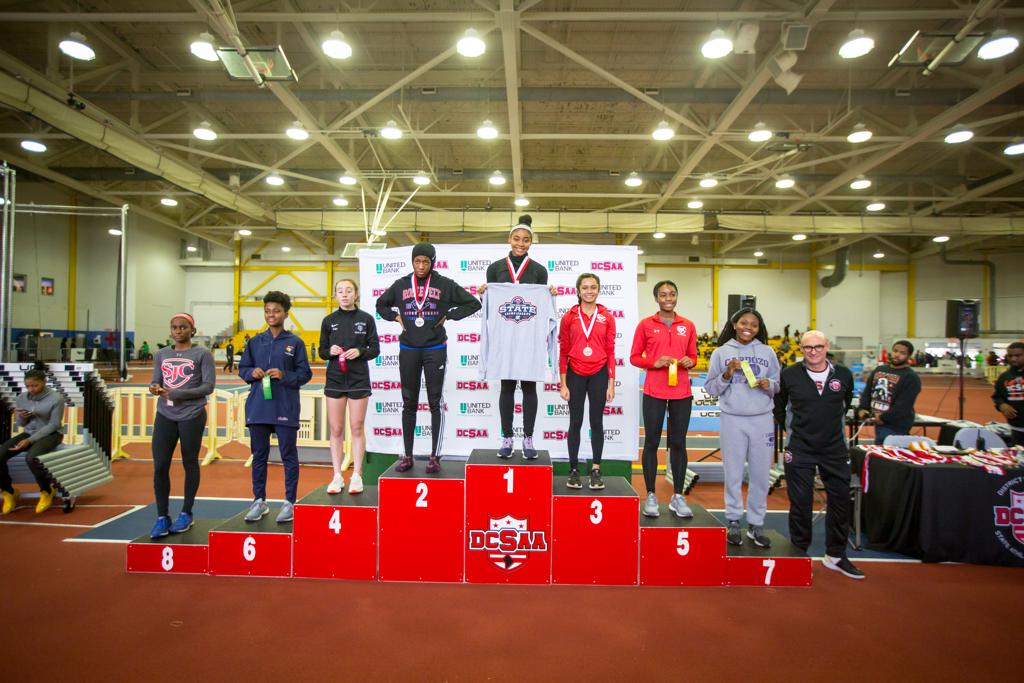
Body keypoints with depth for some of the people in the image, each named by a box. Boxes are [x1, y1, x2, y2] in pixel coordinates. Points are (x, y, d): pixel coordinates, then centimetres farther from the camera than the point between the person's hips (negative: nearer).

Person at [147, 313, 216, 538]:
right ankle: (162, 517, 11)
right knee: (160, 466, -1)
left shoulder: (202, 354, -2)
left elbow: (208, 386, -7)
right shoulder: (162, 354, 12)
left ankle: (186, 513, 21)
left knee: (190, 464, 7)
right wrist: (155, 388, -14)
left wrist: (178, 394, -17)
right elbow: (155, 381, 10)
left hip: (191, 416, -3)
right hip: (164, 416, 4)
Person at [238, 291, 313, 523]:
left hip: (285, 407, -4)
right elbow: (242, 368, 13)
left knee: (288, 455, 3)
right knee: (259, 454, 12)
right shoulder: (255, 342, 10)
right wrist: (252, 373, -8)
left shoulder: (295, 342, 0)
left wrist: (284, 376, -18)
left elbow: (305, 373, -2)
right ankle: (259, 501, 25)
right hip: (258, 406, 4)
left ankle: (289, 502, 14)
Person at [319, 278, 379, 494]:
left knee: (357, 428, 4)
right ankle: (337, 476, 16)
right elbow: (322, 351, 9)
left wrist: (360, 352, -17)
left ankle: (357, 476, 15)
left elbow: (375, 349, 1)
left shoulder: (366, 319, 0)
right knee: (336, 429, 6)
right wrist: (330, 351, -12)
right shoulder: (329, 321, 5)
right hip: (334, 380, 2)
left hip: (359, 380, -2)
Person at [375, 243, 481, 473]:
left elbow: (473, 303, 3)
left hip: (435, 350, -2)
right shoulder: (401, 285, 6)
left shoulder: (445, 285, -1)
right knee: (409, 403, 8)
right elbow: (381, 304, 22)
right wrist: (396, 318, 6)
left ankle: (435, 456, 8)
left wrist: (448, 316, -4)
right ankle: (407, 456, 16)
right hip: (408, 350, 3)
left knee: (436, 402, 1)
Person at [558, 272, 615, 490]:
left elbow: (610, 351, 3)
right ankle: (574, 470, 17)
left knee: (596, 422, 8)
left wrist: (611, 383, -1)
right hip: (575, 374, 0)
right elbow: (563, 352, 2)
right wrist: (563, 384, -1)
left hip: (599, 374, 0)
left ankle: (596, 470, 18)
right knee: (575, 423, 7)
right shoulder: (569, 317, 0)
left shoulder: (606, 317, 1)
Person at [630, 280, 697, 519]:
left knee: (678, 443, 8)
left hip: (682, 393, 2)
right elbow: (634, 357, 3)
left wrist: (689, 362, -7)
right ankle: (651, 496, 13)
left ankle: (677, 497, 18)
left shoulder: (688, 326, 9)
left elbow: (693, 356, 15)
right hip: (654, 393, -2)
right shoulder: (645, 325, 1)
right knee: (651, 443, 3)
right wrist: (654, 363, -14)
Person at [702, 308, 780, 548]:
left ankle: (756, 524, 20)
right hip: (733, 420, -1)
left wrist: (769, 385, -10)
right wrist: (727, 375, -13)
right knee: (733, 474, 5)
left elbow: (779, 385, 11)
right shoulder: (721, 352, 3)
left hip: (762, 420, 2)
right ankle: (733, 521, 19)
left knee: (760, 475, 6)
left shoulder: (767, 352, 8)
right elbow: (710, 388, 3)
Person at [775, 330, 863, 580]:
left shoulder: (843, 375, -1)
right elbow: (779, 408, 6)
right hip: (799, 449, -2)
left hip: (835, 448, 3)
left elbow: (846, 404, 18)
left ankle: (836, 555, 26)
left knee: (840, 501, 8)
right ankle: (799, 552, 21)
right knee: (801, 502, 4)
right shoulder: (789, 375, -7)